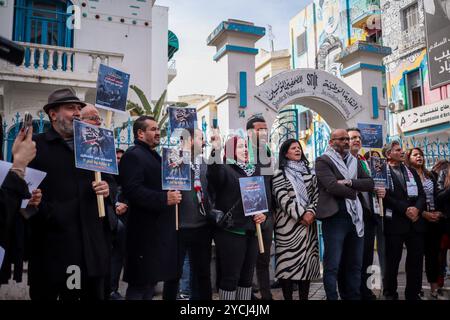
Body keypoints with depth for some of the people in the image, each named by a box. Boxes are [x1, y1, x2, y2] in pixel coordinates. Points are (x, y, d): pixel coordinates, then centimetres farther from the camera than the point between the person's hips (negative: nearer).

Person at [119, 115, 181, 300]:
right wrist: (164, 199, -27)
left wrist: (172, 194, 16)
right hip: (146, 230, -10)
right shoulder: (133, 155, -12)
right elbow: (132, 190, -26)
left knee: (151, 280, 18)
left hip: (159, 229, 10)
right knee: (139, 285, -1)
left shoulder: (154, 156, 19)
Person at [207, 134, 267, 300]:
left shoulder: (254, 170, 14)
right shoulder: (225, 169, -7)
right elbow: (214, 176, -31)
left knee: (247, 276, 15)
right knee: (230, 276, 0)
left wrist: (264, 213, 1)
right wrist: (216, 151, -46)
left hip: (251, 230, 7)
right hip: (231, 231, -7)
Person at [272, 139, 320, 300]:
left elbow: (316, 194, 8)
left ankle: (304, 297, 14)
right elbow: (283, 199, -9)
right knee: (288, 261, -3)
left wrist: (311, 211, -9)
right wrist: (301, 214, -15)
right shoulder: (279, 174, 1)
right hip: (288, 223, -4)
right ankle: (288, 297, 6)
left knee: (306, 260, 5)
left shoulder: (309, 172, 15)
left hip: (308, 223, 4)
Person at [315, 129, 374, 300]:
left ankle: (354, 297, 26)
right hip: (334, 218, -7)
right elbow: (332, 186, -18)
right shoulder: (323, 161, -4)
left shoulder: (355, 161, 17)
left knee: (355, 265, 14)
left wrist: (349, 182, -11)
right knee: (332, 266, -1)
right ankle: (332, 297, 10)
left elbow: (370, 183, 5)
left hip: (356, 217, 7)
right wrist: (355, 192, -5)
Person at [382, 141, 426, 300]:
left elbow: (421, 194, 11)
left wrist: (417, 208, -8)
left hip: (415, 222, 5)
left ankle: (413, 294, 22)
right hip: (395, 222, -5)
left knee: (416, 260, 8)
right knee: (392, 261, 4)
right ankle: (390, 294, 18)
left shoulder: (411, 171, 18)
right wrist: (405, 209, -15)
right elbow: (386, 196, -11)